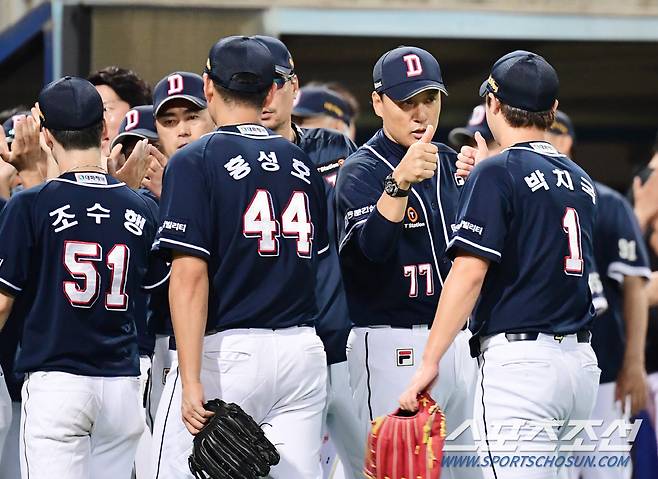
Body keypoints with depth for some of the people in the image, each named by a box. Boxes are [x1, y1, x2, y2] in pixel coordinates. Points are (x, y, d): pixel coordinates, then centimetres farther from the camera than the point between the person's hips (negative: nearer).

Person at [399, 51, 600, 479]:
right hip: (581, 360, 8)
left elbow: (470, 272, -14)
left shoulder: (497, 173, -7)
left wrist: (430, 361, -12)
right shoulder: (581, 181, 16)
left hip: (520, 360, -8)